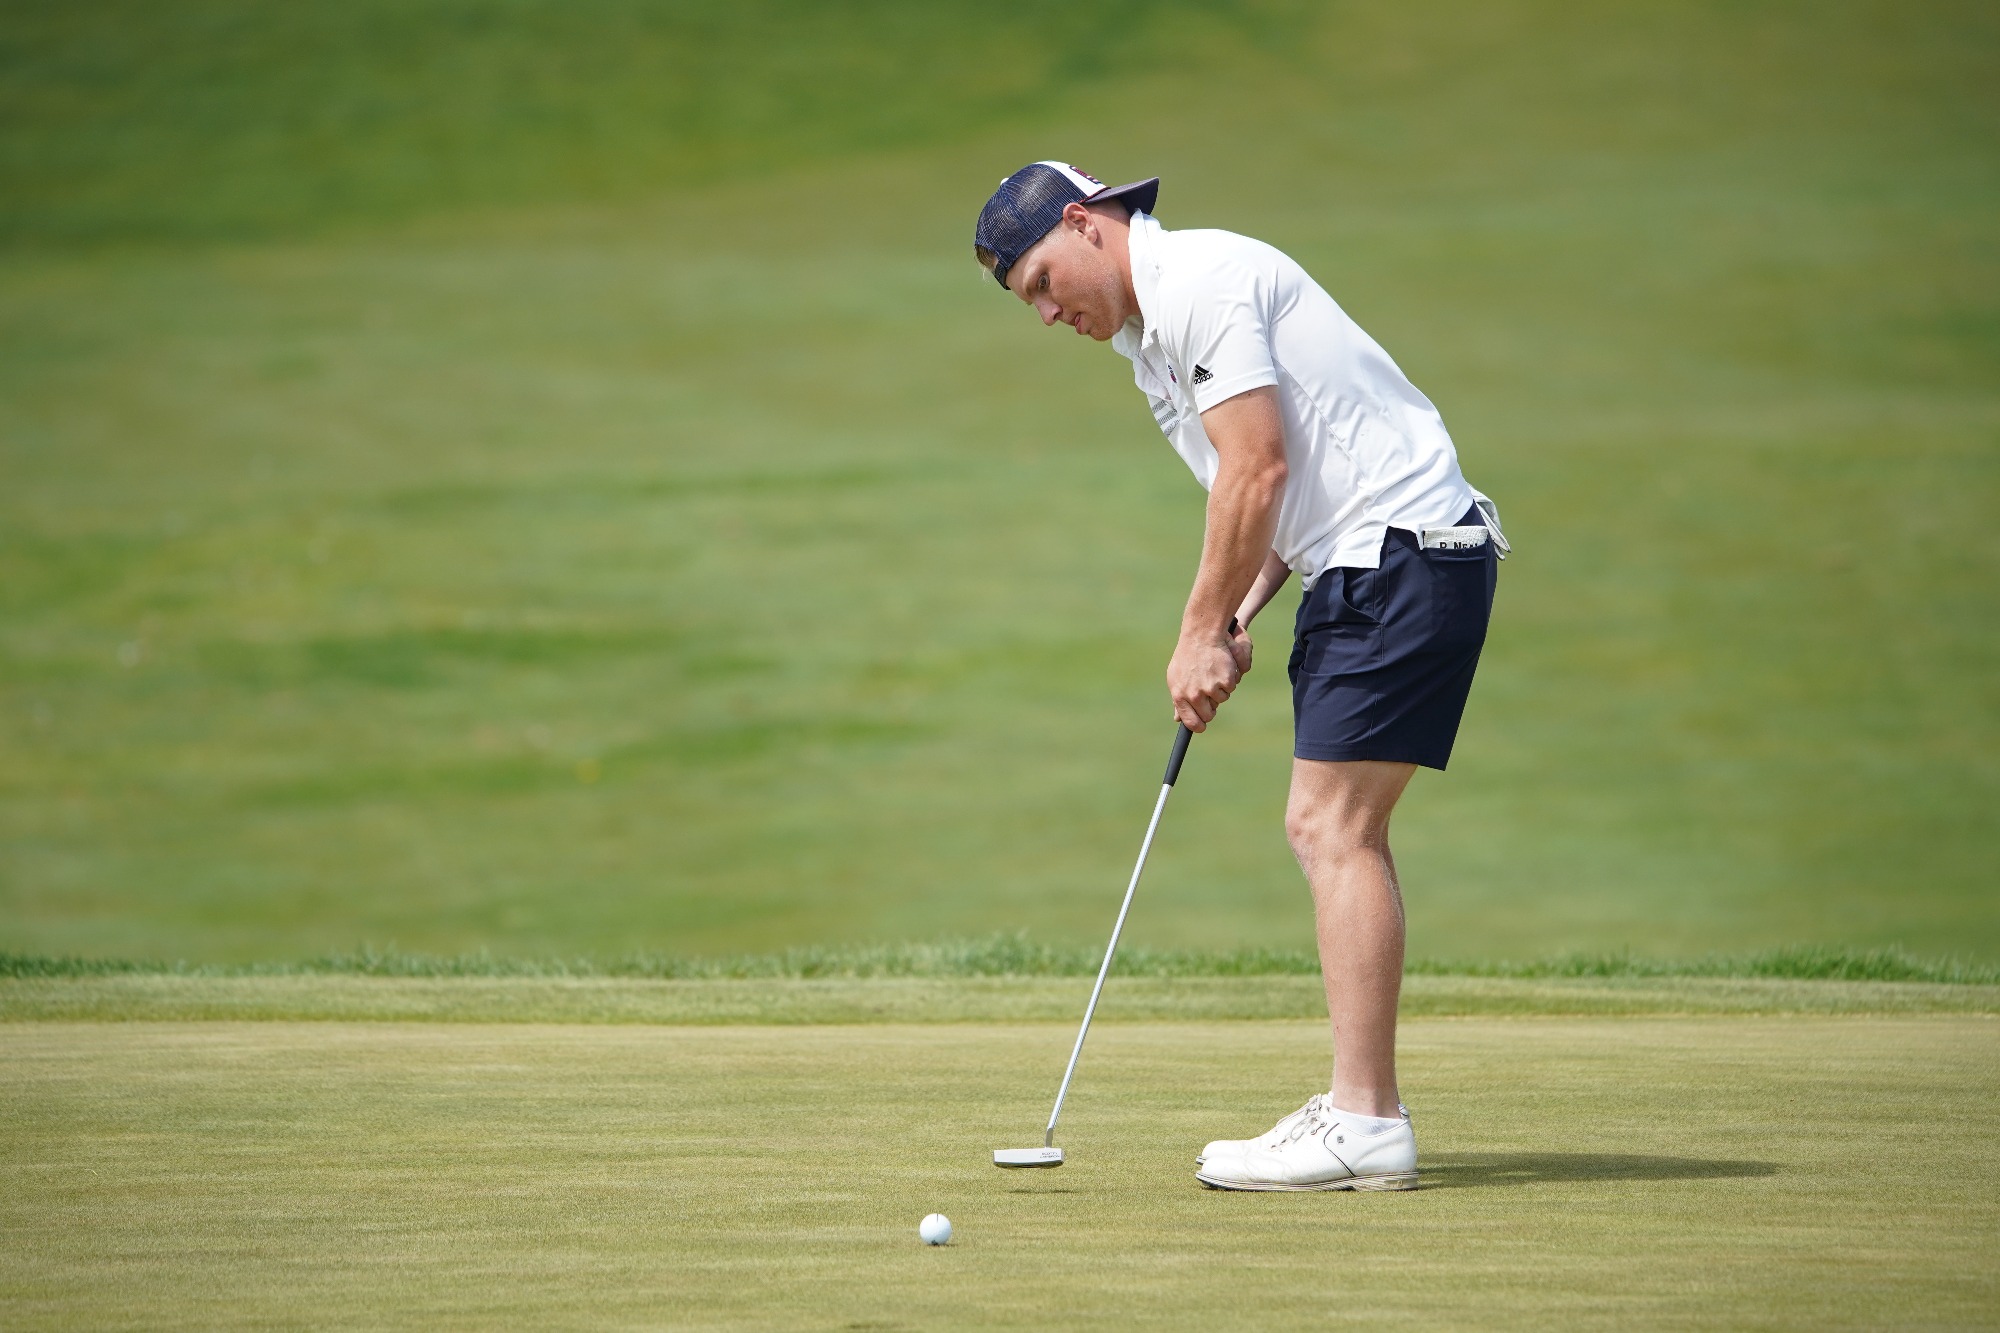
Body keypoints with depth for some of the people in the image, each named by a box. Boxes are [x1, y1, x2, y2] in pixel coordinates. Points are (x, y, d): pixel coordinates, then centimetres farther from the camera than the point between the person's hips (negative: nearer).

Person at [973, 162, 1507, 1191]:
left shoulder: (1197, 281, -13)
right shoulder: (1149, 331, 19)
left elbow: (1259, 468, -18)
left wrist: (1200, 632, -10)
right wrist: (1236, 623, 6)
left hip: (1404, 548, -11)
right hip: (1359, 566, 11)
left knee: (1336, 827, -12)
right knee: (1323, 829, 10)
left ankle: (1364, 1124, -13)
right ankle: (1357, 1107, 12)